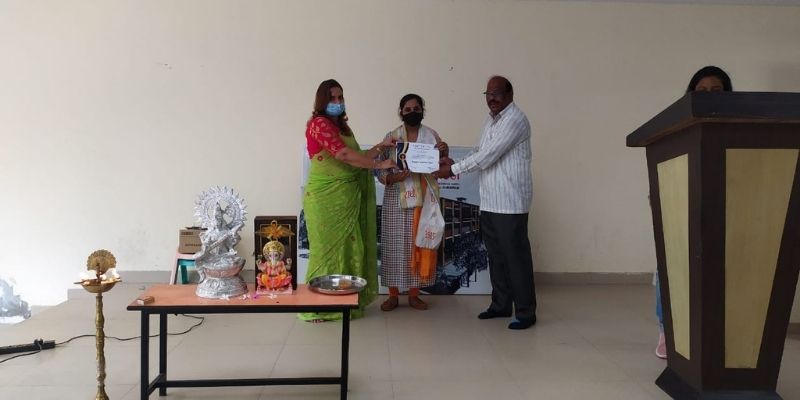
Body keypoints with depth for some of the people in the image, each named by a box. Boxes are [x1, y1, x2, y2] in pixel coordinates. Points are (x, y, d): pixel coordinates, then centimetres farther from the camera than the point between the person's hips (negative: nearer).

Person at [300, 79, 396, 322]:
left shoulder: (343, 126, 17)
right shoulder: (319, 123, -10)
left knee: (347, 246, 8)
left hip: (346, 197, 8)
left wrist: (380, 147, 7)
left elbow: (355, 157, 16)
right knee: (327, 247, -2)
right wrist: (379, 164, -18)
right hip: (325, 197, -8)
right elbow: (343, 155, -21)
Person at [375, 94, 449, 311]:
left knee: (420, 244, 5)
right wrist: (393, 177, -20)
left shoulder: (432, 136, 5)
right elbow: (379, 168, 0)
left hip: (423, 199, 1)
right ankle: (393, 295, 13)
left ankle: (414, 294, 18)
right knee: (395, 245, 1)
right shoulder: (391, 137, 2)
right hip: (396, 199, -1)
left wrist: (444, 153, -15)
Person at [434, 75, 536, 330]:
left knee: (516, 256, -4)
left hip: (510, 202, -9)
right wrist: (455, 165, 0)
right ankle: (501, 305, 26)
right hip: (489, 202, 9)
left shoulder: (515, 120, -14)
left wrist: (453, 170, -14)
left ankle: (526, 313, 5)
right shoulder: (491, 120, 16)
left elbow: (488, 156, -20)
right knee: (496, 255, 14)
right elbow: (481, 154, 18)